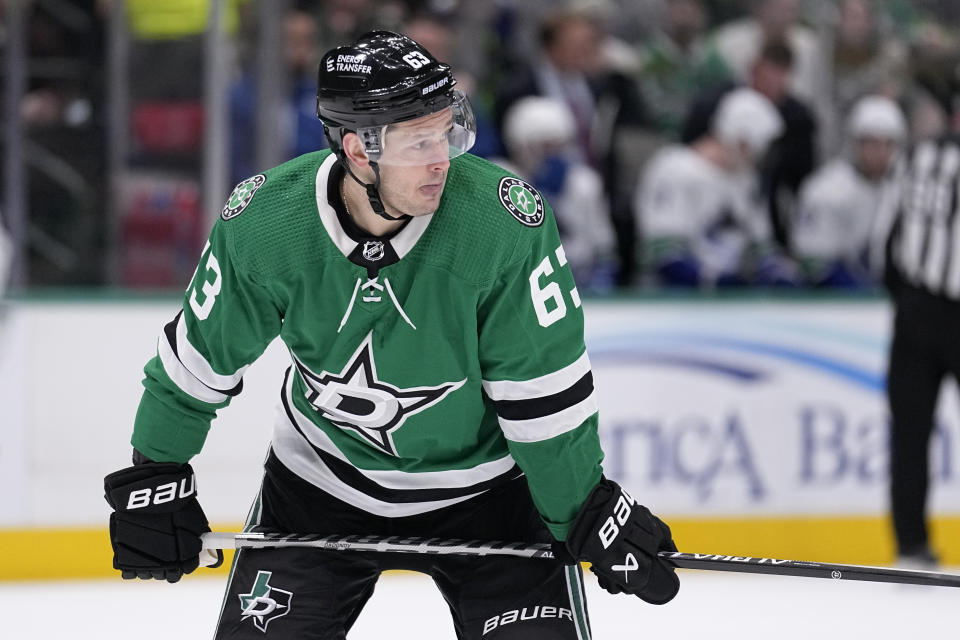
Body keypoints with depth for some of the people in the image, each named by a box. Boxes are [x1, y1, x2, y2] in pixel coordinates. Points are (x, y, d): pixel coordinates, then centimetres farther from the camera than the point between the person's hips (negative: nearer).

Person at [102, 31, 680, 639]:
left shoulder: (506, 220, -26)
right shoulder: (264, 221, -21)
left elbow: (544, 386, -17)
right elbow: (198, 356, -4)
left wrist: (587, 516, -13)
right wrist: (154, 478, 2)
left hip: (482, 488, -1)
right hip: (321, 480, 1)